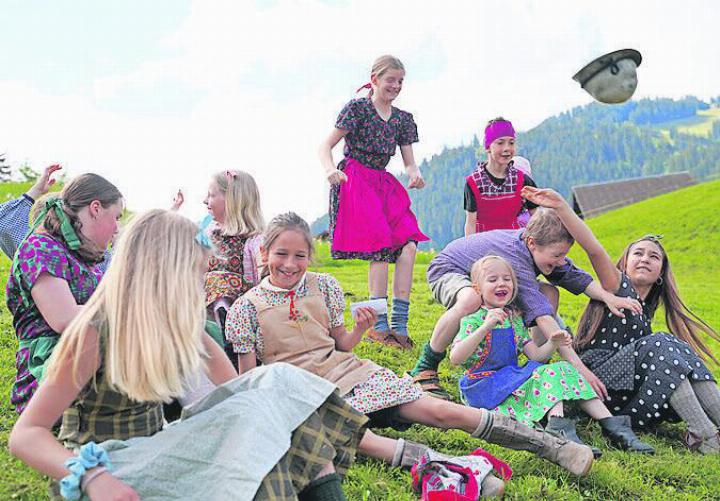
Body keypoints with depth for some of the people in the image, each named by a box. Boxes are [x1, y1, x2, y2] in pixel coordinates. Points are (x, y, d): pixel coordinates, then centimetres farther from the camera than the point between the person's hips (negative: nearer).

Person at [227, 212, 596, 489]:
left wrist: (360, 329, -5)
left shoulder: (323, 286, 6)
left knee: (439, 411, -11)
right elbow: (248, 379, 1)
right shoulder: (246, 308, -2)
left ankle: (553, 446, -7)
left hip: (348, 372, 3)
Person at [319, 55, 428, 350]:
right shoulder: (358, 108, -2)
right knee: (381, 247, -18)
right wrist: (330, 169, -26)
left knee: (408, 245, -12)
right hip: (354, 181, -6)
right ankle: (378, 327, -13)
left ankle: (399, 325, -10)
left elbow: (409, 162, 12)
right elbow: (326, 145, -6)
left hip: (384, 185, 6)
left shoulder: (402, 118, 14)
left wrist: (415, 174, -11)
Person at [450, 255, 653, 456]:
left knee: (562, 370, -6)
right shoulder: (473, 320, -10)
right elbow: (455, 358, -25)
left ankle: (611, 424, -12)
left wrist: (553, 344, -14)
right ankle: (559, 427, -44)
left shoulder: (514, 319, 11)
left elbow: (536, 355, 9)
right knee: (547, 374, -24)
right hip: (485, 387, -7)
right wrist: (485, 327, -34)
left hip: (512, 378, 7)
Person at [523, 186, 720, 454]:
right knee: (660, 344, -24)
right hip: (596, 378, -7)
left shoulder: (646, 311, 22)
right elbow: (594, 249, -15)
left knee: (679, 351, -10)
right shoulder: (618, 285, 2)